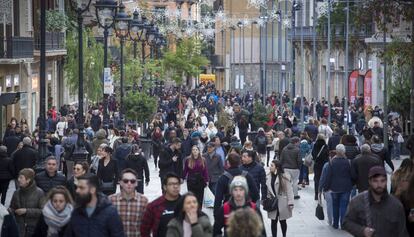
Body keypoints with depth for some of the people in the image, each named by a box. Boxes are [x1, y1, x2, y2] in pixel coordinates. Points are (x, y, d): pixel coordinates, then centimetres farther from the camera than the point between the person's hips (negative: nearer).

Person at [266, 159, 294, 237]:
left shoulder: (284, 177, -12)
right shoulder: (268, 177, 1)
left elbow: (289, 190, -10)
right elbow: (267, 190, 7)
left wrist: (290, 203, -12)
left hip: (282, 203, -3)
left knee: (282, 221, 11)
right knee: (273, 221, 5)